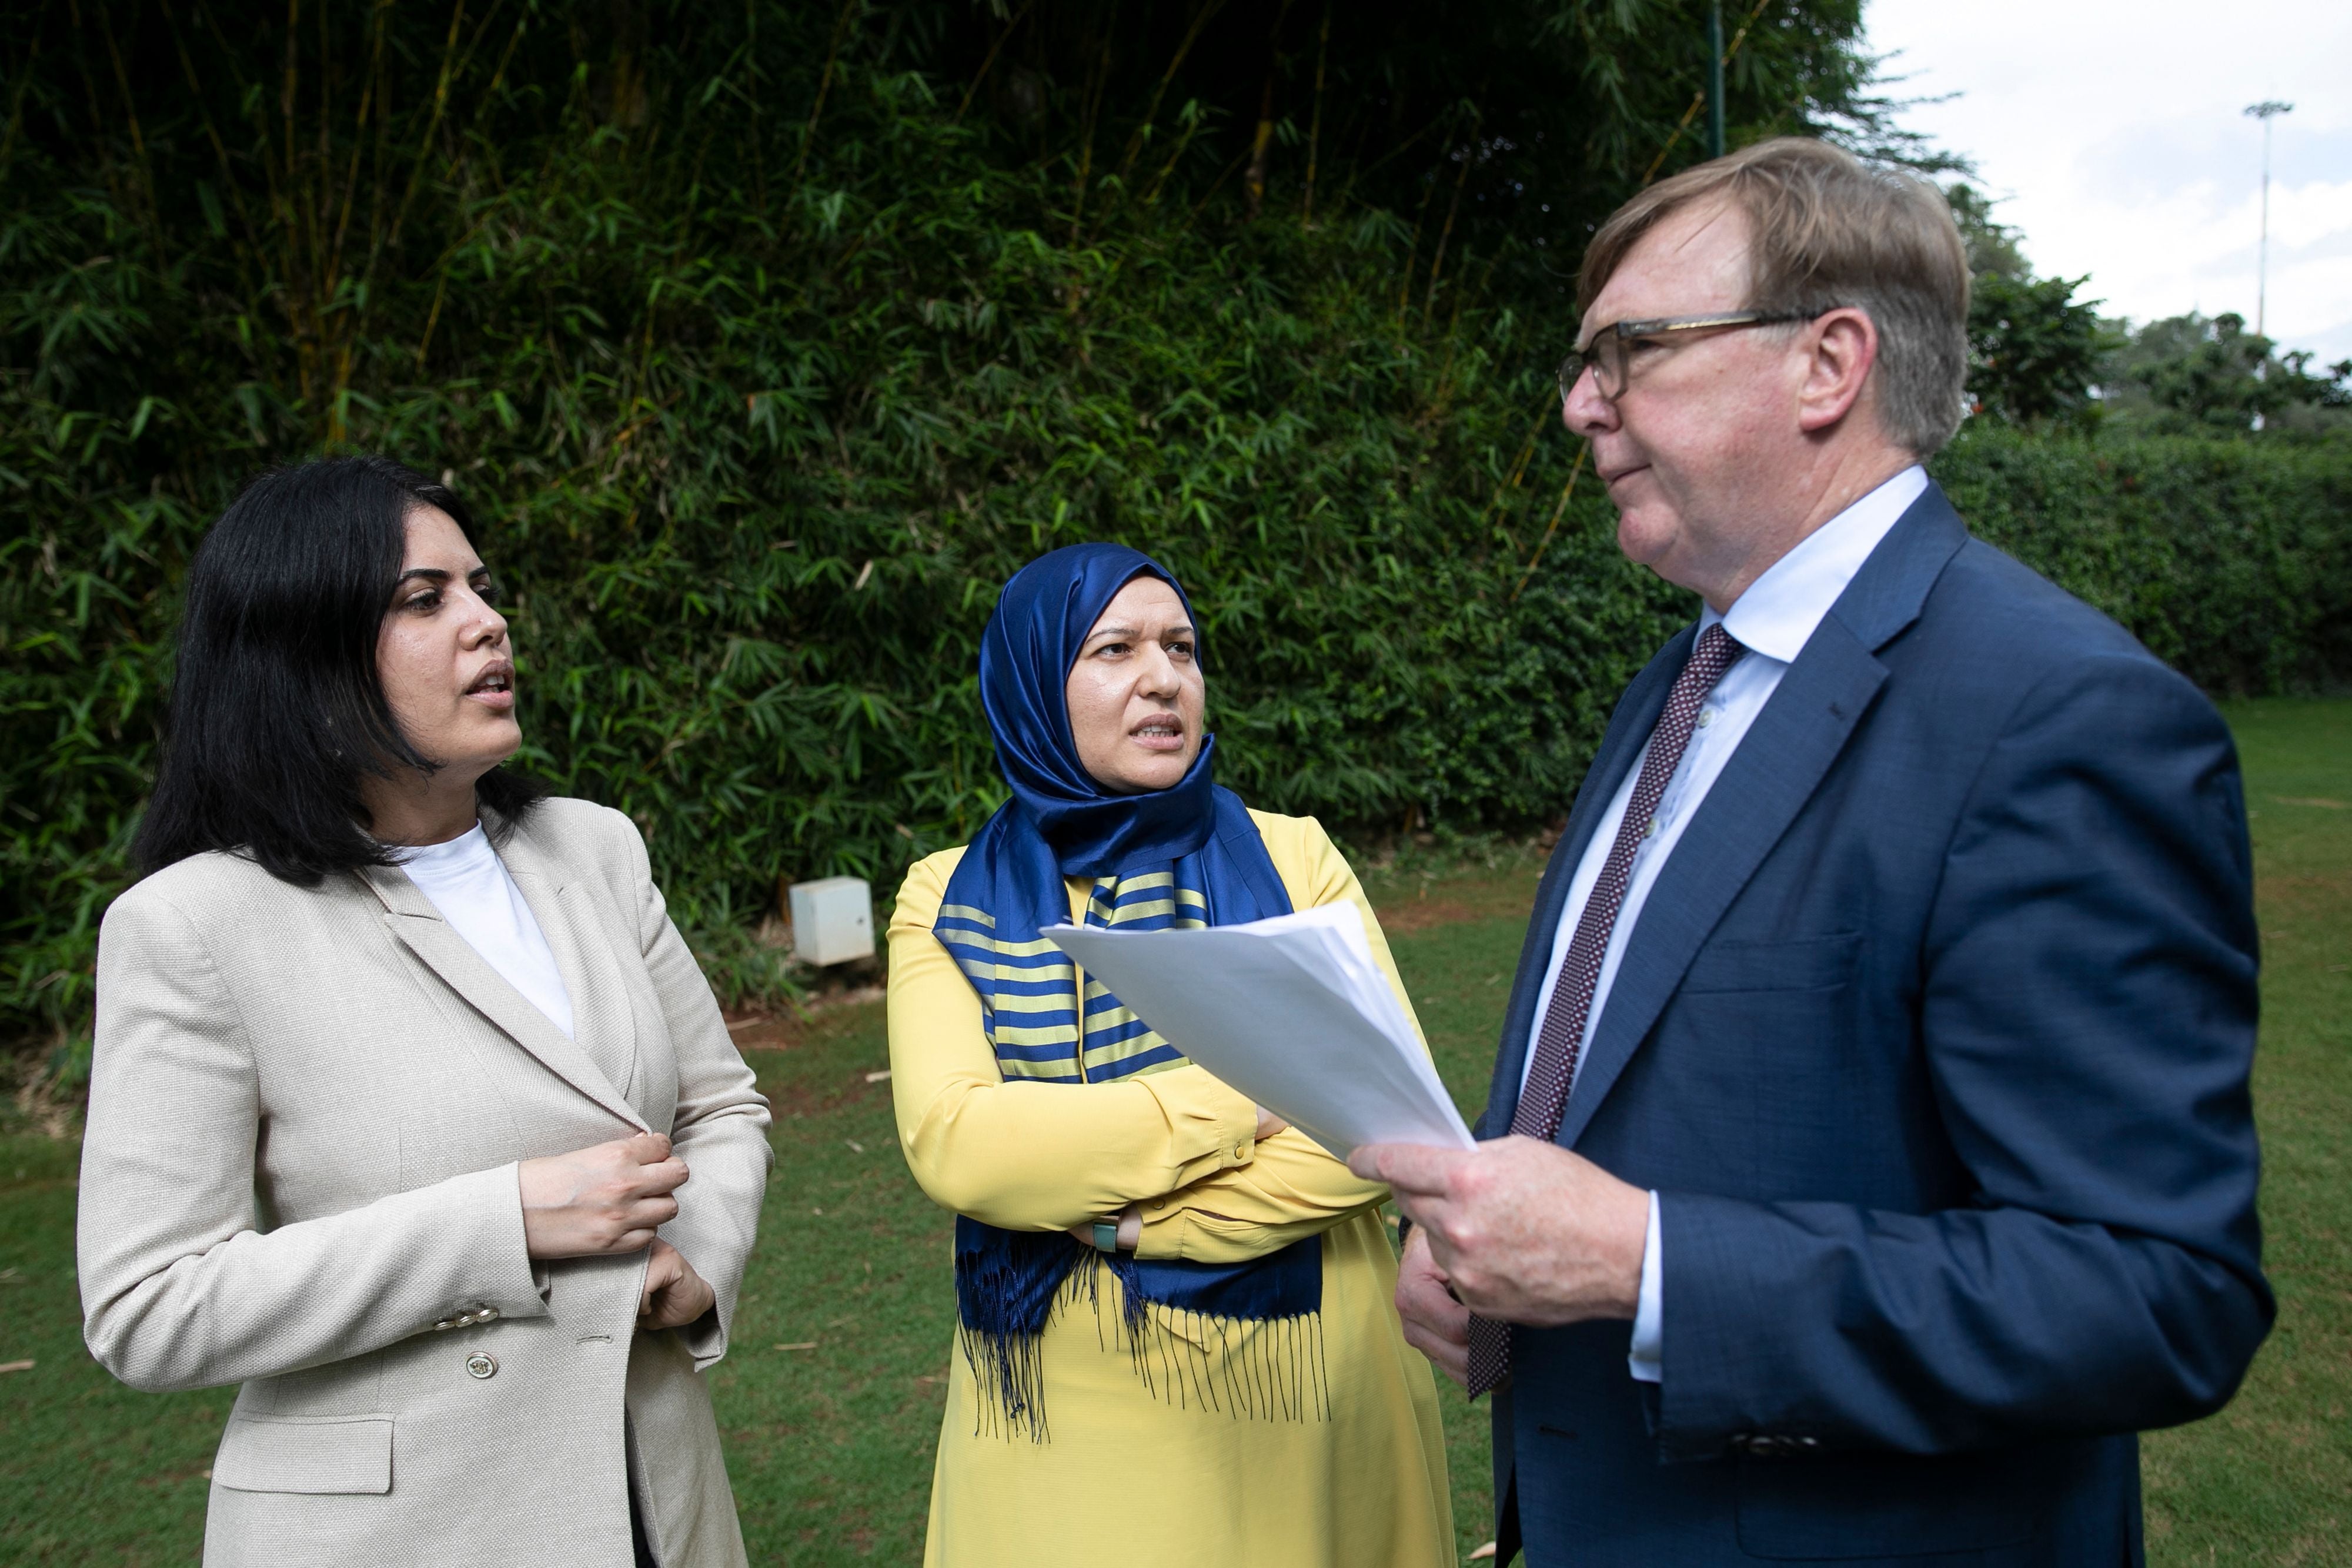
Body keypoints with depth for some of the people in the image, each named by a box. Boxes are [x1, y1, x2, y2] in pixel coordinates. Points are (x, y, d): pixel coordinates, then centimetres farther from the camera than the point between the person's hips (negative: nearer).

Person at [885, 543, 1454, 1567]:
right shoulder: (950, 903, -2)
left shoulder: (1291, 860, -2)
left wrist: (1137, 1223, -17)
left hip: (1299, 1391, 1)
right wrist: (1258, 1097, -17)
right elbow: (952, 1143, -17)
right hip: (1064, 1416, 0)